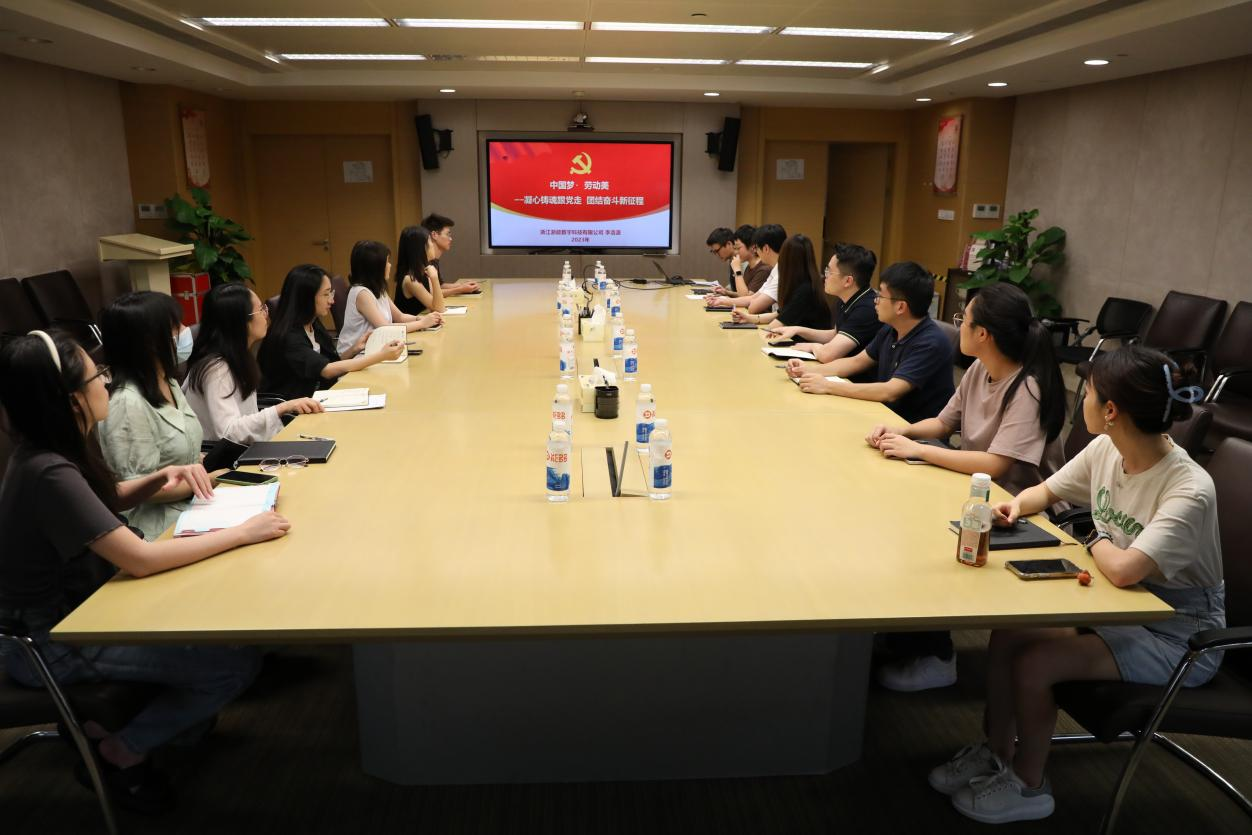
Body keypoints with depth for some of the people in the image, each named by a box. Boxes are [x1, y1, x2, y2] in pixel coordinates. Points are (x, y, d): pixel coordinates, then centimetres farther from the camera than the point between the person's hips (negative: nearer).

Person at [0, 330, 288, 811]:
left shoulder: (56, 447, -1)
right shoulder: (49, 473, -29)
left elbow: (106, 500, 17)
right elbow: (141, 560, -31)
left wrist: (162, 478, -2)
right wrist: (243, 533, -24)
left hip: (70, 603, 9)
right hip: (49, 641, -9)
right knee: (237, 663, -16)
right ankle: (121, 751, 8)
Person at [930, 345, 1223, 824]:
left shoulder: (1190, 491, -30)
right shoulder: (1106, 449, -7)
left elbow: (1121, 571, -40)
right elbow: (1046, 492, 10)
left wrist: (1098, 542, -18)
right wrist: (1019, 505, -12)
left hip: (1176, 634, -7)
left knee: (1034, 663, -21)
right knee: (1008, 634, -11)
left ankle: (1027, 785, 6)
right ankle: (996, 751, 12)